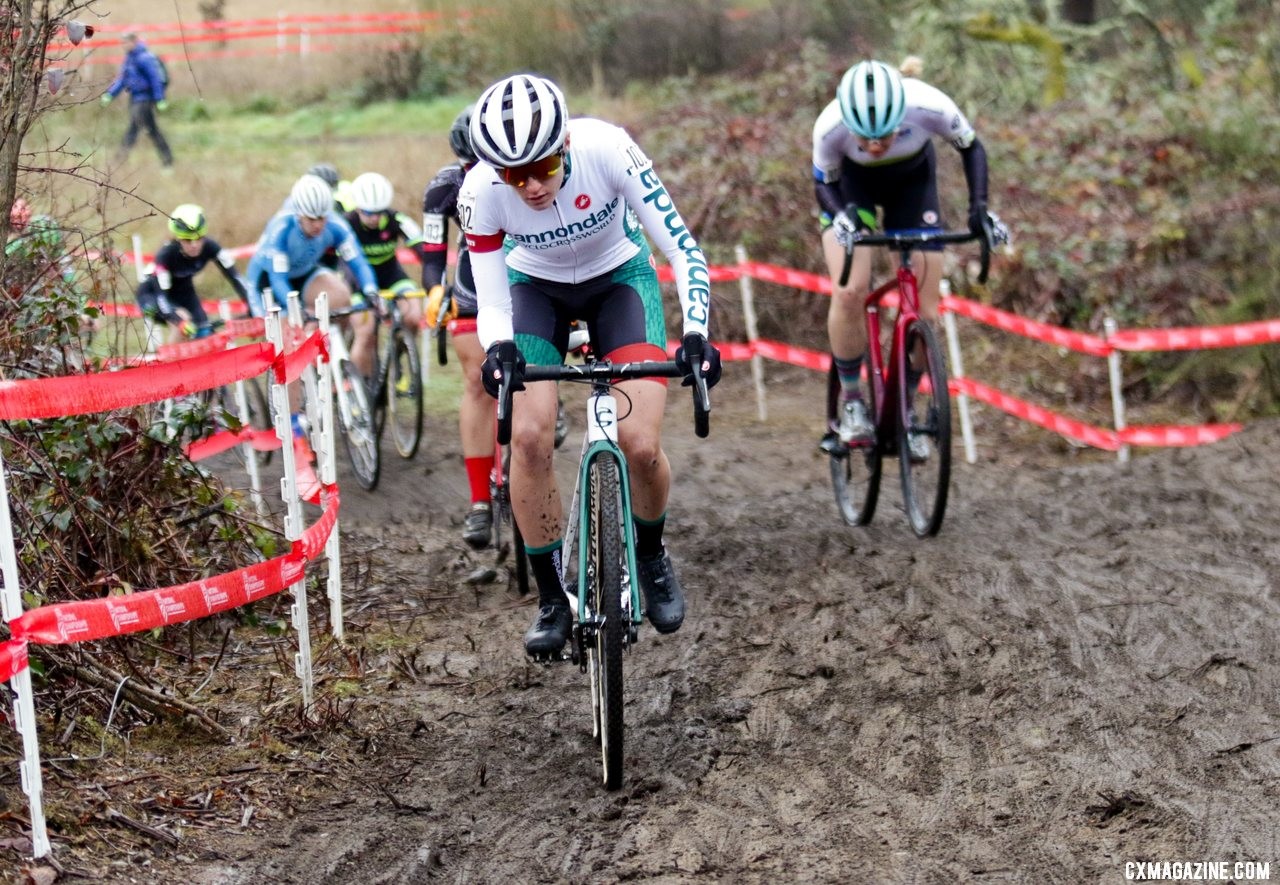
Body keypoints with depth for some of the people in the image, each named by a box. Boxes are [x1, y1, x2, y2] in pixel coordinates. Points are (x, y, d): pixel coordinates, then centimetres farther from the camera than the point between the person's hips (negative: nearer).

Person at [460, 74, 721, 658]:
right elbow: (493, 303, -20)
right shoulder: (480, 192, -29)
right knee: (529, 436, -20)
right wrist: (496, 349, -42)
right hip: (536, 285, 1)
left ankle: (651, 555, 16)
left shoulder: (606, 150, -34)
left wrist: (695, 333, -42)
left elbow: (683, 249, -28)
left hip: (618, 276, -1)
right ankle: (551, 598, -1)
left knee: (641, 444, -17)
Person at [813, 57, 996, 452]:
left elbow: (971, 148, -15)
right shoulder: (830, 126, -37)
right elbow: (824, 183, -17)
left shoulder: (929, 107, -37)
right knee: (849, 293, -21)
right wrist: (842, 213, -38)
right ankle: (851, 401, -2)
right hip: (852, 186, -1)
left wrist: (979, 205, -28)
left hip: (912, 182, 1)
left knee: (924, 309, -6)